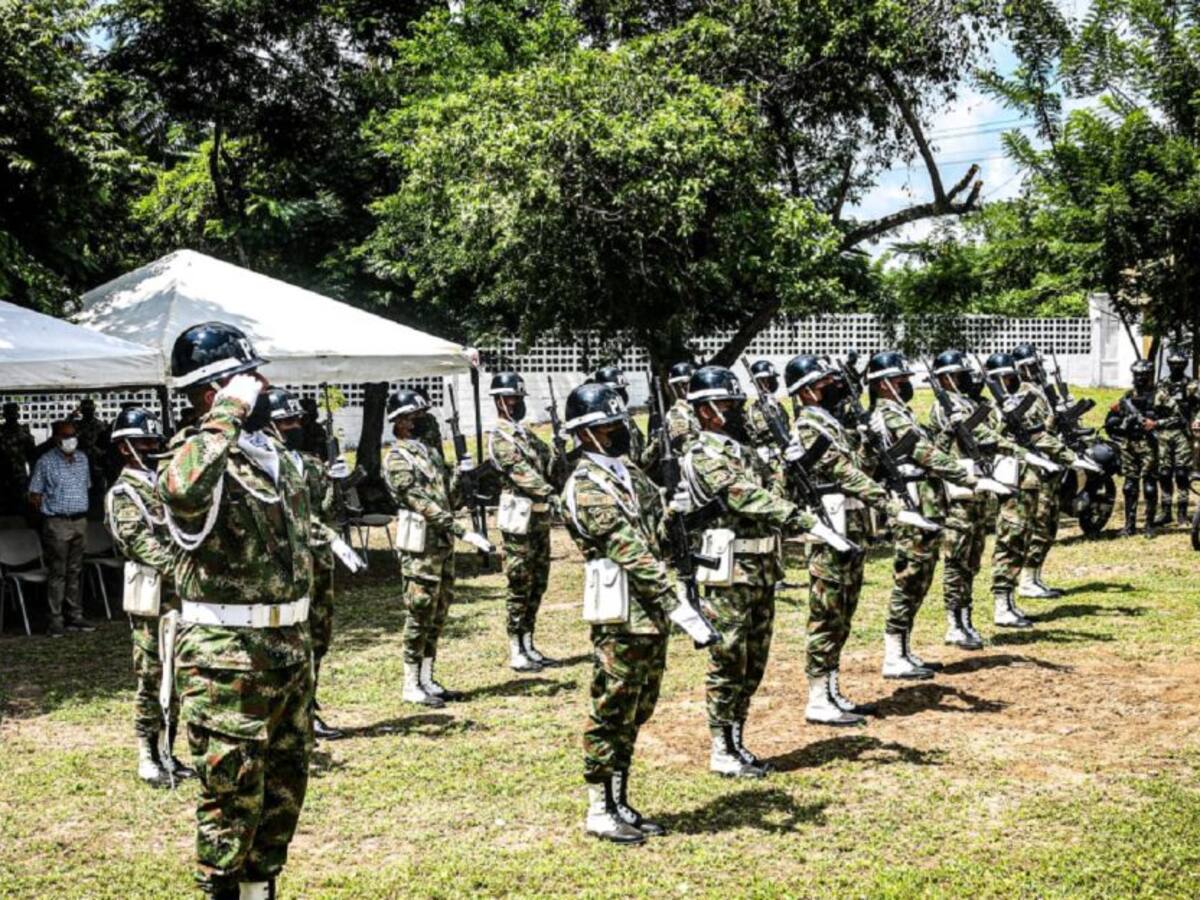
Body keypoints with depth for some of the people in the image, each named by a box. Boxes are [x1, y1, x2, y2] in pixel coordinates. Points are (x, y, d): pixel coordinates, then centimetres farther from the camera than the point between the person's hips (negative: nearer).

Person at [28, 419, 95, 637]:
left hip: (80, 521, 6)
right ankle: (56, 621, 0)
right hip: (57, 523, -5)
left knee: (75, 571, 11)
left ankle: (75, 617, 17)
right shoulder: (45, 462, -7)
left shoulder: (82, 459, 10)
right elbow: (34, 496, -4)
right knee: (58, 573, -4)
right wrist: (49, 511, -7)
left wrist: (82, 509, 11)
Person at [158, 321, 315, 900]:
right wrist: (228, 412, -33)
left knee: (284, 786, 18)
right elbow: (182, 490, -43)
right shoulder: (197, 456, -16)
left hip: (290, 647, 8)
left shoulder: (277, 455, 11)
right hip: (227, 659, -8)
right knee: (232, 794, 1)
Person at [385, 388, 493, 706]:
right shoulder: (397, 460, -11)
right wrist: (463, 532, -26)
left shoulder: (429, 452, 15)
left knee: (437, 616, 11)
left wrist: (461, 477, -3)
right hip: (421, 548, -8)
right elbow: (423, 505, -21)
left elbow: (448, 501, 16)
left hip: (443, 545, 8)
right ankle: (411, 686, 4)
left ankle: (427, 680, 20)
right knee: (419, 616, -3)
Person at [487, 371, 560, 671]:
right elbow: (520, 472, -19)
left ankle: (529, 646, 20)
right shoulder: (499, 436, -9)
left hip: (540, 515, 9)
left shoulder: (526, 433, 18)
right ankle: (516, 652, 2)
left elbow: (548, 462, 12)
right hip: (520, 517, -9)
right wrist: (550, 493, -25)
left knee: (538, 583, 12)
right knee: (519, 585, -4)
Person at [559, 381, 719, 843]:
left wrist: (676, 510, -4)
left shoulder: (631, 474, 14)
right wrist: (684, 612, -26)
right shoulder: (586, 489, -15)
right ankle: (600, 810, 13)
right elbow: (634, 557, -22)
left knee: (636, 714, 15)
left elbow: (657, 535, 19)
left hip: (653, 615, 9)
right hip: (622, 619, -9)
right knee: (612, 715, 1)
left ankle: (620, 804, 26)